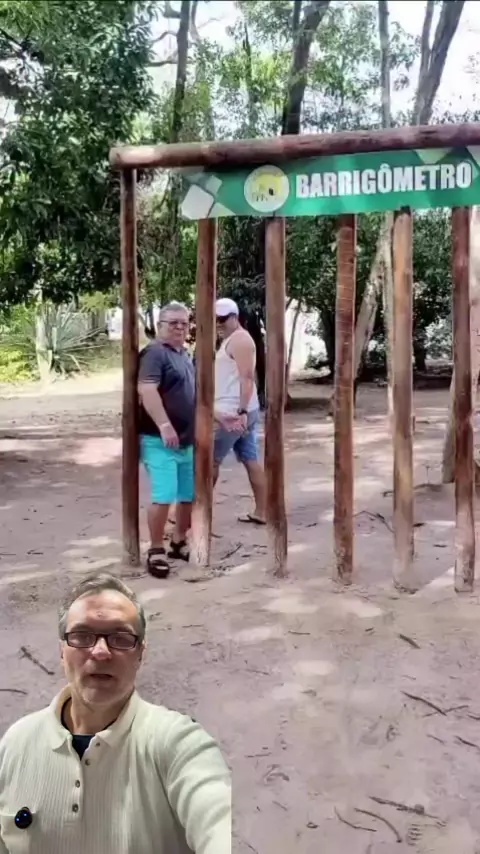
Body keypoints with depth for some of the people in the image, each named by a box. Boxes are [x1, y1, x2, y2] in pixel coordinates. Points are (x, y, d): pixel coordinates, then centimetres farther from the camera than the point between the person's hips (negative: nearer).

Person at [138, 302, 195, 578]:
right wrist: (165, 426, -31)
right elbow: (147, 390, -24)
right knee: (164, 497, -11)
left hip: (187, 440, 9)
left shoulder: (186, 355, 17)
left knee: (190, 496, 13)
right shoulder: (155, 352, -11)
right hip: (160, 440, -9)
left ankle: (179, 542, 30)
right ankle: (156, 551, 3)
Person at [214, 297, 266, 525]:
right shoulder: (230, 340, 20)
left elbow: (247, 377, -20)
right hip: (235, 411, 10)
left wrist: (242, 411, -27)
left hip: (233, 412, -10)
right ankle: (261, 512, 10)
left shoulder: (239, 339, -11)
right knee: (251, 460, 7)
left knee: (210, 460, -2)